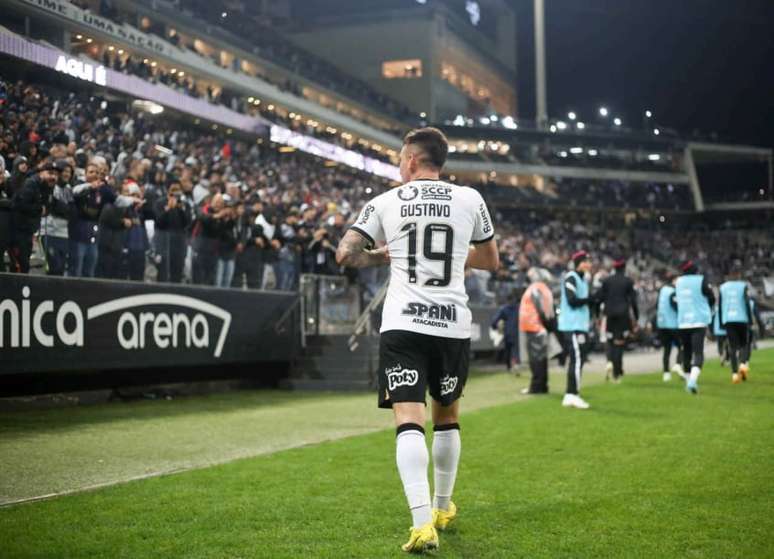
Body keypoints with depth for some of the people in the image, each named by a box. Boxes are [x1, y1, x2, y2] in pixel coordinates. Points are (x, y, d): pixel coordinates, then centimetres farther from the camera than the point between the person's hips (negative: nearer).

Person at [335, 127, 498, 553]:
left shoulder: (385, 202, 4)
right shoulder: (470, 199, 7)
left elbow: (345, 255, -1)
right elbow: (491, 261, 18)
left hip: (403, 325, -2)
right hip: (453, 324, 2)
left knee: (409, 421, -7)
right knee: (447, 417, 20)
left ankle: (422, 522, -22)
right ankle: (442, 508, 34)